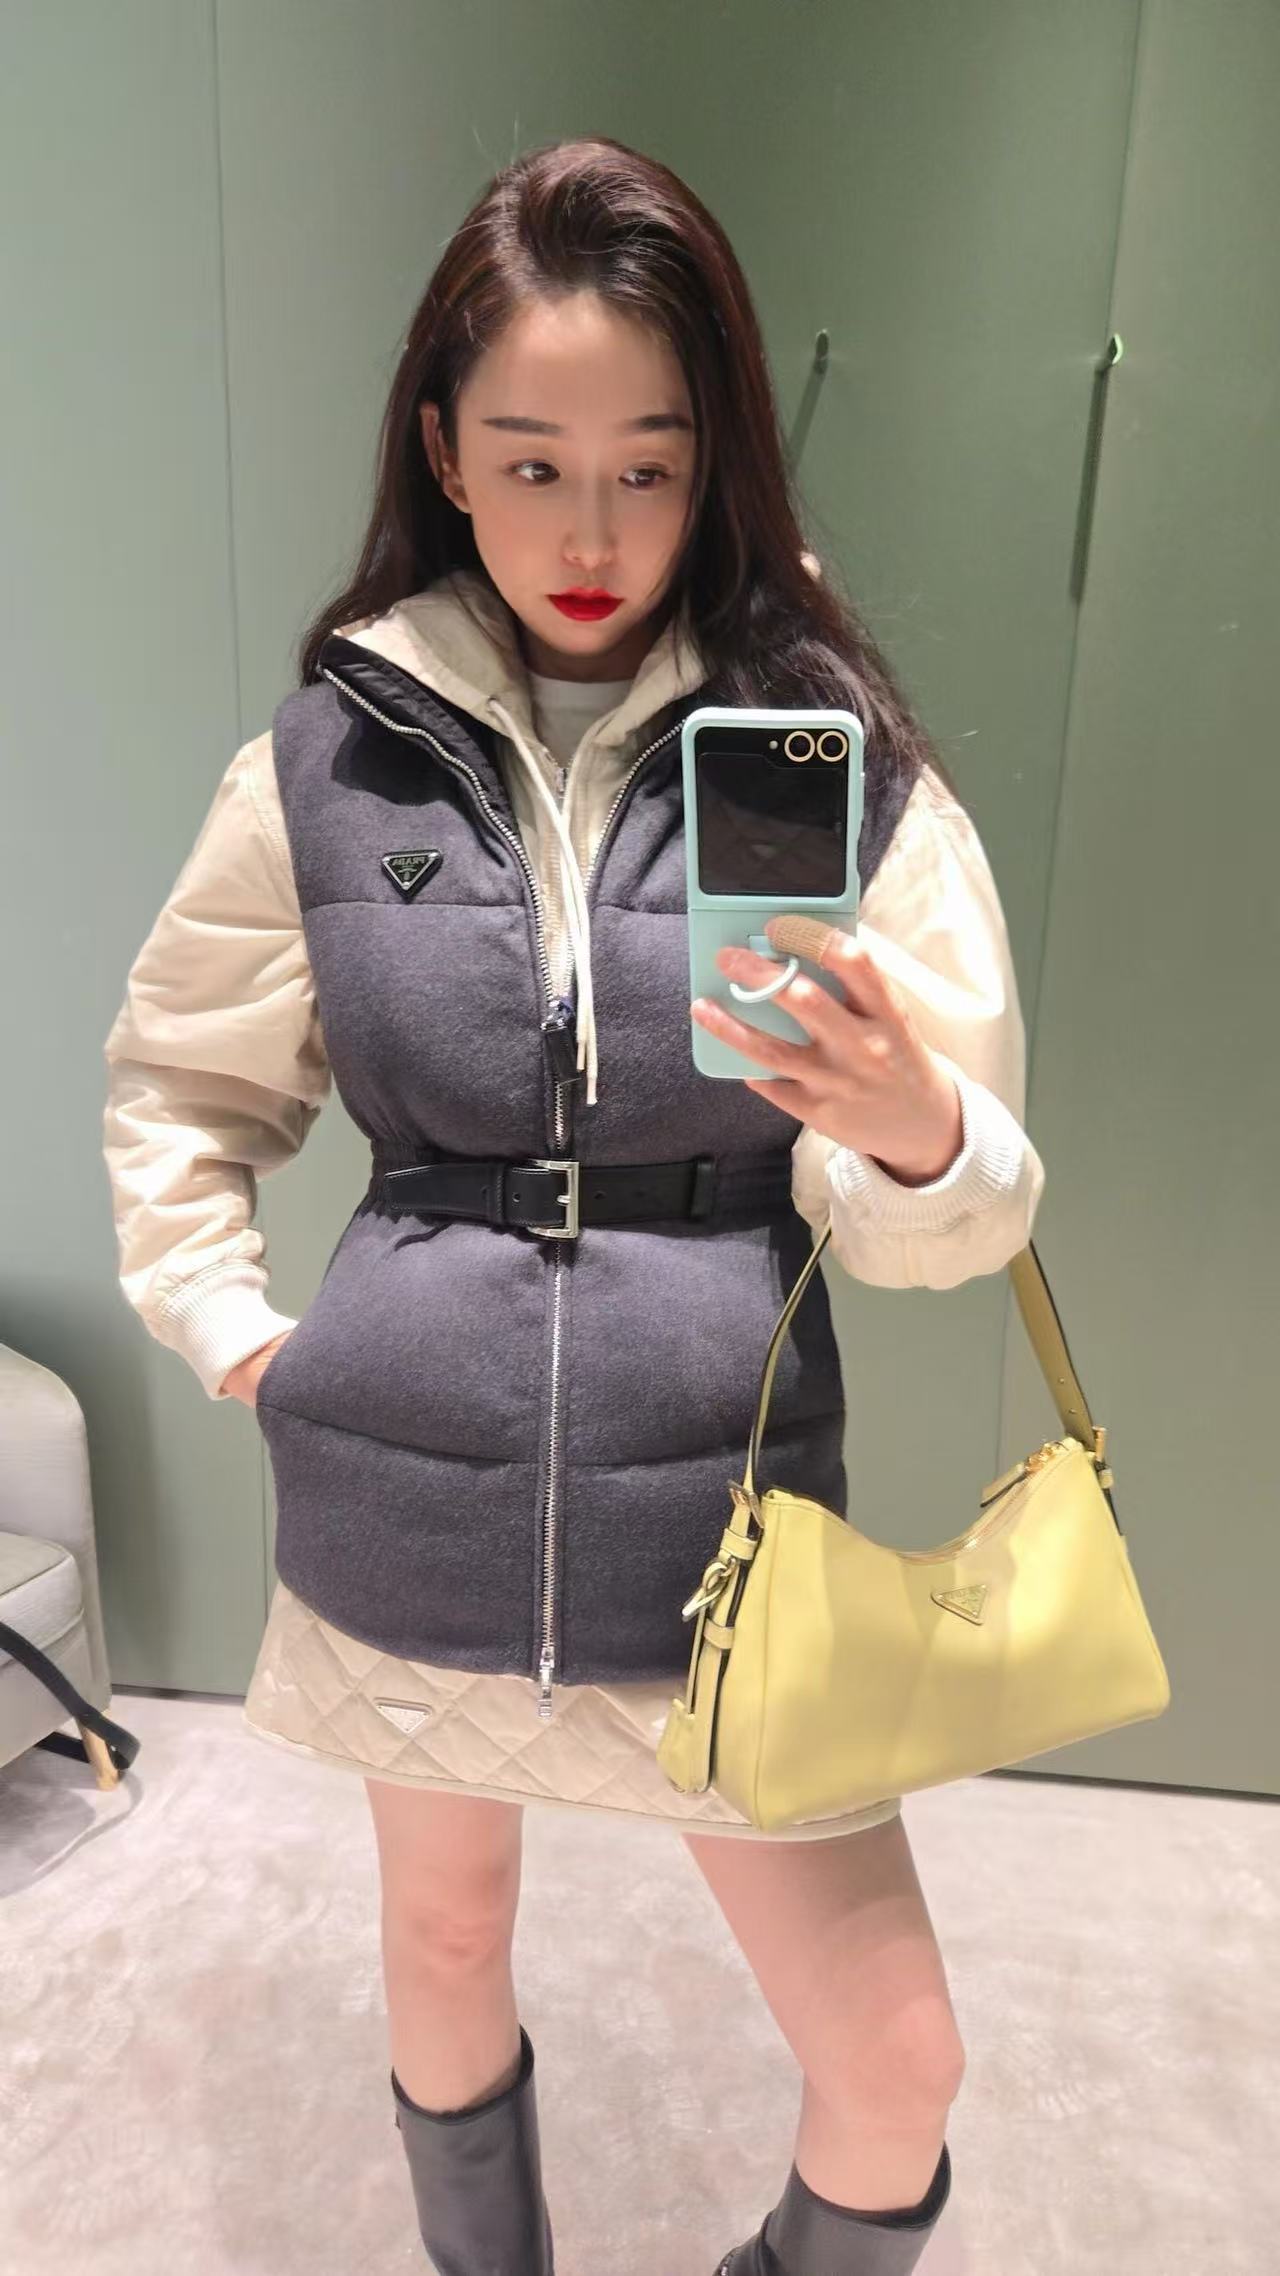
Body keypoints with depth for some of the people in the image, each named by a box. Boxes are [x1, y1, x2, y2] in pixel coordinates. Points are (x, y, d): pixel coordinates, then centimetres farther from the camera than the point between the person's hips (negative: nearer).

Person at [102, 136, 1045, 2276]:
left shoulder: (836, 758, -7)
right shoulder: (331, 757, -2)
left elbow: (951, 1217, -8)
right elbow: (170, 1083, 11)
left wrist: (914, 1135, -29)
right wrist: (227, 1324, 0)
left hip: (719, 1501, -1)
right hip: (408, 1501, 2)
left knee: (896, 2065, 9)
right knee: (445, 1938, 25)